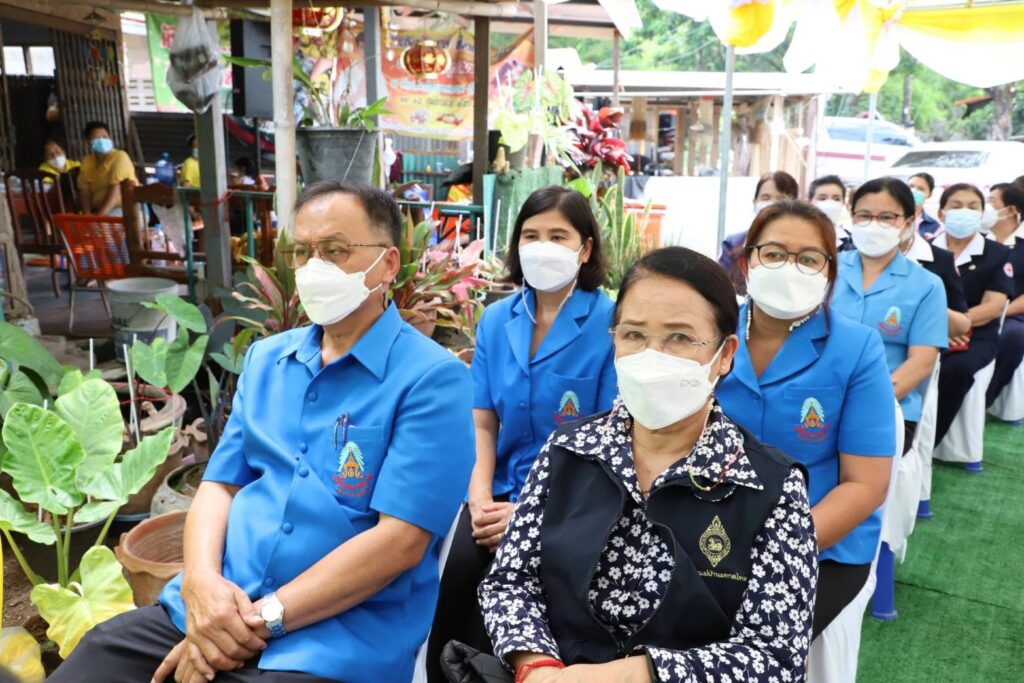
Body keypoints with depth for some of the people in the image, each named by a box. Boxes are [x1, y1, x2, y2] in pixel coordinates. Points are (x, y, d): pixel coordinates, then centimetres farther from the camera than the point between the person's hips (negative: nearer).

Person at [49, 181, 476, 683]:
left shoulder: (433, 379, -11)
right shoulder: (265, 358, 11)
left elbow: (401, 539, -16)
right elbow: (220, 483, 11)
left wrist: (262, 620, -14)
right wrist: (201, 580, -8)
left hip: (337, 637, -5)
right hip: (213, 607, 6)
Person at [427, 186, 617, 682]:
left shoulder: (610, 321, -8)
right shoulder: (496, 319, 6)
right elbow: (482, 422, 7)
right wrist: (481, 500, -9)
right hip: (502, 492, 4)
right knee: (461, 569, -19)